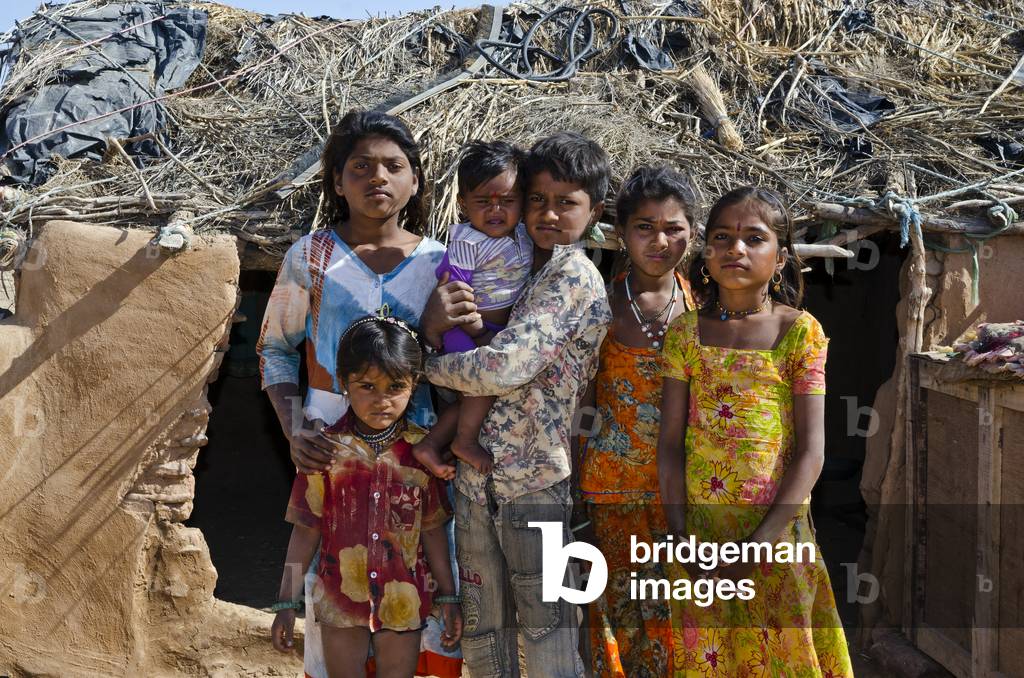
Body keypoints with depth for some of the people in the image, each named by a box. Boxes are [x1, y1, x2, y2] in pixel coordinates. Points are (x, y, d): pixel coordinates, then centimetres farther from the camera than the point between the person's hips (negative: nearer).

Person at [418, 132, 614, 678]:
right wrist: (434, 328, -9)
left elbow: (503, 368, -22)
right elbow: (469, 361, 13)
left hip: (537, 487, -7)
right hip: (474, 480, 8)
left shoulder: (575, 275, -11)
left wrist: (426, 364, -6)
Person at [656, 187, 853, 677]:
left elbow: (811, 450, -9)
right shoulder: (686, 333, 0)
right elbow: (670, 444, -2)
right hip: (700, 530, 2)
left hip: (776, 527, -1)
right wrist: (682, 540, -10)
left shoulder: (800, 331, -5)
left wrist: (761, 540, -16)